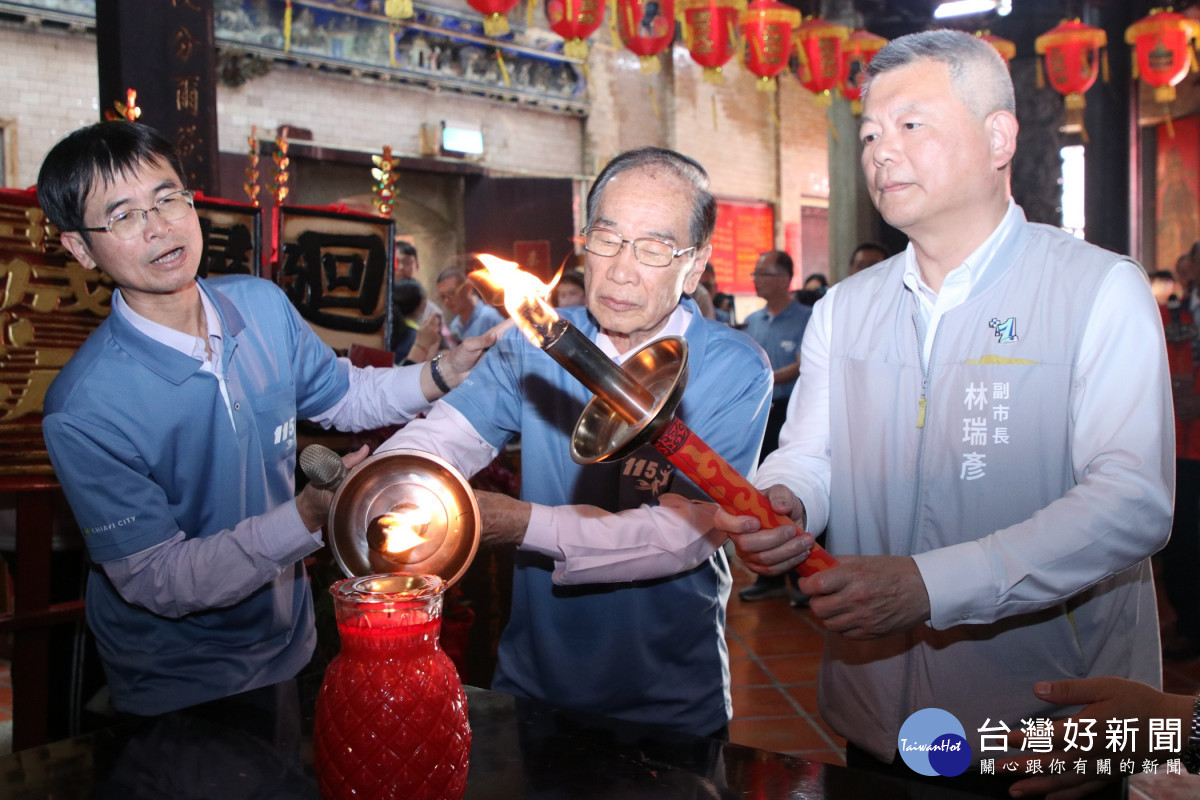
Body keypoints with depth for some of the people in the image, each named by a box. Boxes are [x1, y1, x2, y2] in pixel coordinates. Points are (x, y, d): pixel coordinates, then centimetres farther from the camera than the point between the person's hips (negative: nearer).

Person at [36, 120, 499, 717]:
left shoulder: (263, 306, -9)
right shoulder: (83, 412, -28)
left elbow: (341, 395, 8)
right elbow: (156, 581, -26)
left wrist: (442, 374, -9)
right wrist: (310, 515, -38)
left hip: (289, 640, 5)